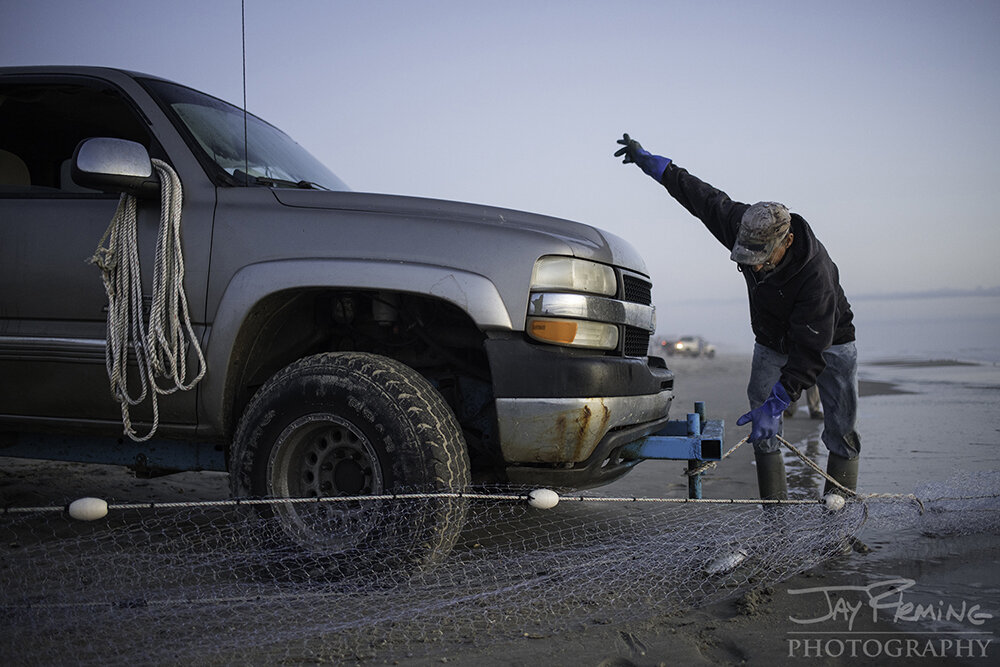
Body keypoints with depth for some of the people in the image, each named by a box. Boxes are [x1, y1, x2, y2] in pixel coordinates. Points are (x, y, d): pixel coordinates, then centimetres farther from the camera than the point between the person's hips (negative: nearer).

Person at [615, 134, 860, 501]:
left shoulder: (816, 274, -40)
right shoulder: (744, 226, -26)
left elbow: (811, 352, -40)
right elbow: (704, 197, -7)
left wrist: (776, 402, -47)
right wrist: (651, 162, -2)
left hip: (829, 341, -4)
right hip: (773, 342, 4)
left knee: (841, 434, -6)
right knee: (763, 434, -5)